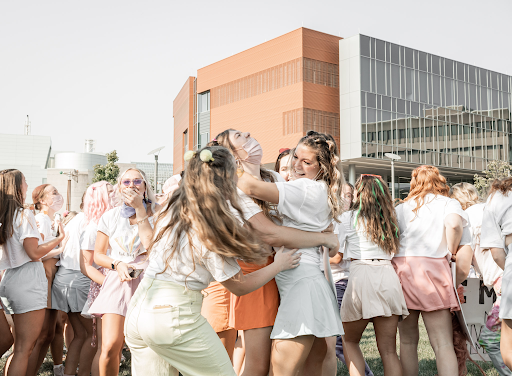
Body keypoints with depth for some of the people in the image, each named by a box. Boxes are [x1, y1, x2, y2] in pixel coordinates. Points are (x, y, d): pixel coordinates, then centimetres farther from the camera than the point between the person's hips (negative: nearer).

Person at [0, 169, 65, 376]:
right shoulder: (24, 215, -11)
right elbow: (34, 252, -14)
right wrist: (60, 237, -3)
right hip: (28, 281, -8)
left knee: (21, 346, 17)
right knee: (24, 348, -4)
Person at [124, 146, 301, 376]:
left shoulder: (174, 208, 4)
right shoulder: (210, 226, -15)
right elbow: (239, 286, -4)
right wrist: (279, 265, 7)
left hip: (138, 308, 8)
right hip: (175, 313, -8)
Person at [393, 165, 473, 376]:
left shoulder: (402, 207, 21)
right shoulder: (450, 204, 14)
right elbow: (454, 224, -11)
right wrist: (450, 252, 2)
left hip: (399, 267, 3)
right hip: (432, 268, -3)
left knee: (408, 341, 13)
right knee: (443, 344, -3)